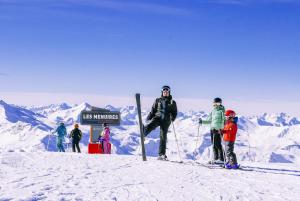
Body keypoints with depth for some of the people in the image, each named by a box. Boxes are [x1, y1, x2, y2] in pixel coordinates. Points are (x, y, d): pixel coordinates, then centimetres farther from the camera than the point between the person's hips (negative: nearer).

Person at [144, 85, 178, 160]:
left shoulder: (172, 102, 12)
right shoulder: (158, 100, 14)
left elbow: (175, 112, 11)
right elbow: (153, 110, 14)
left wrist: (172, 117, -10)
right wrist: (149, 117, 0)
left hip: (166, 120, -1)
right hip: (157, 117, 1)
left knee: (163, 137, -1)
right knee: (149, 127, -35)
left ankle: (161, 154, 4)